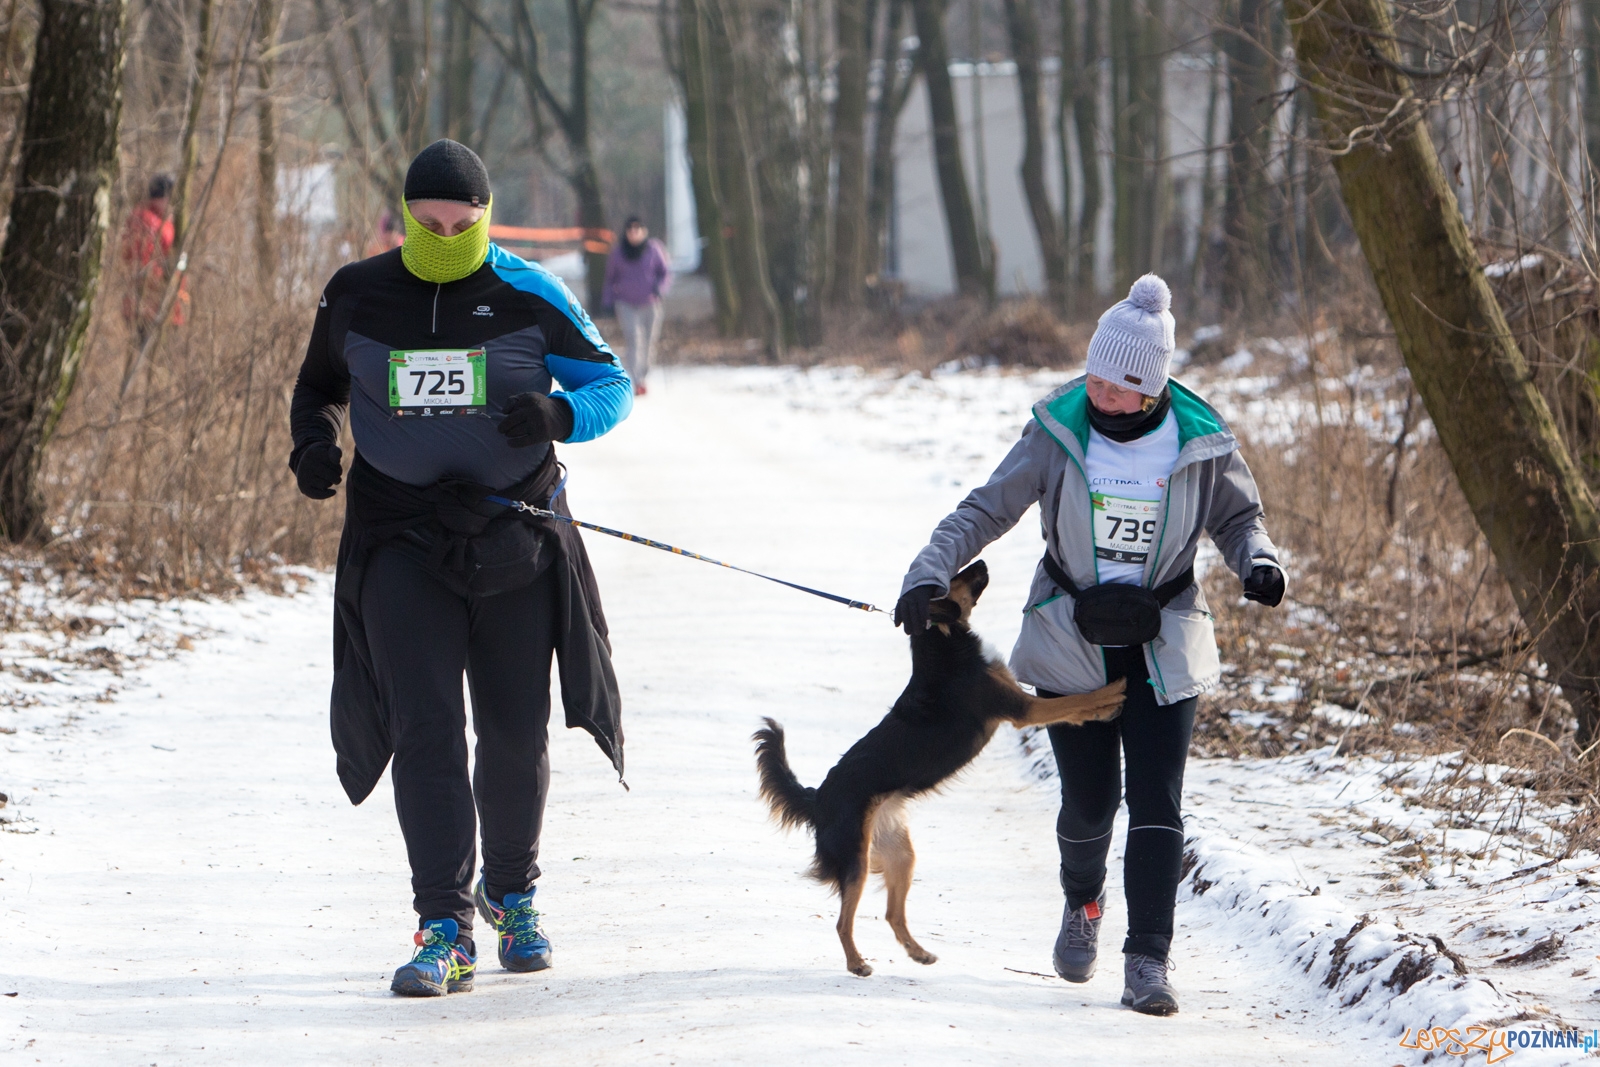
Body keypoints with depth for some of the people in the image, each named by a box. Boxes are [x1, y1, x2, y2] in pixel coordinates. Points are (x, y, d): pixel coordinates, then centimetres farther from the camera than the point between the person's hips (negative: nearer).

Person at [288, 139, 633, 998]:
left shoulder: (529, 297, -4)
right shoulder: (356, 298, 1)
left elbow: (610, 382, 0)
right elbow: (317, 386, 17)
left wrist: (557, 416, -22)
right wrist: (312, 443, -5)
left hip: (516, 538, 0)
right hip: (401, 538, 0)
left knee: (515, 733, 9)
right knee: (425, 727, -13)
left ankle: (512, 892, 33)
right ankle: (444, 929, -14)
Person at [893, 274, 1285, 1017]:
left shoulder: (1199, 444, -10)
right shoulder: (1059, 433, -11)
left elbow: (1238, 515, 8)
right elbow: (987, 510, -5)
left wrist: (1257, 563, -13)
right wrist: (931, 573, -18)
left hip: (1161, 648, 0)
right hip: (1071, 647, 0)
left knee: (1156, 803, -10)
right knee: (1089, 801, 6)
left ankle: (1147, 962, -9)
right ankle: (1083, 902, 39)